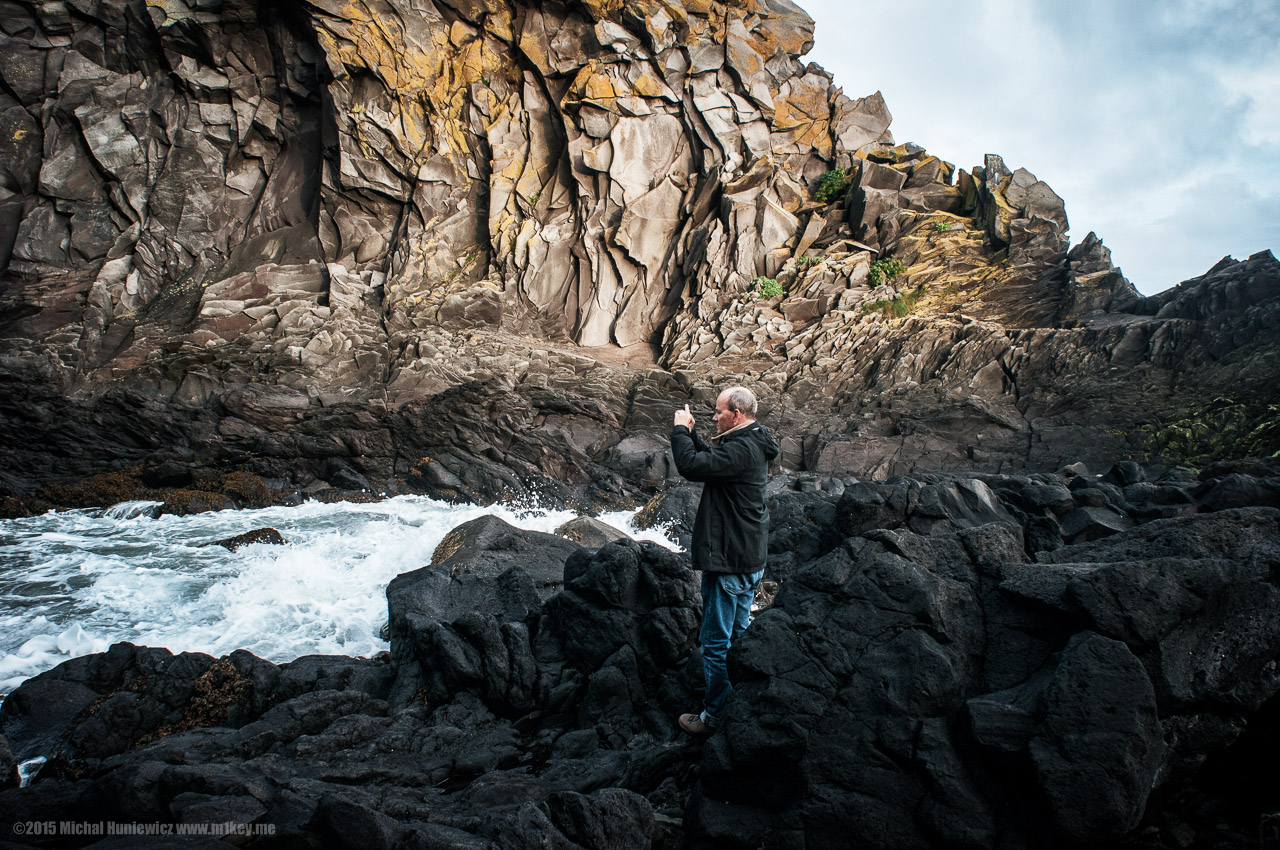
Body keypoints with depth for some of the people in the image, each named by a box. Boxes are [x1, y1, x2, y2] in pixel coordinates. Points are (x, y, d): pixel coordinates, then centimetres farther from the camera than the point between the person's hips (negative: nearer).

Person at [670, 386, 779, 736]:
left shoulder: (741, 450, -24)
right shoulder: (752, 445, 9)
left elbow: (691, 466, -30)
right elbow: (711, 458, 21)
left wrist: (679, 430, -15)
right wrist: (690, 433, 9)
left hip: (729, 562, -11)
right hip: (750, 557, 11)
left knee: (715, 642, 1)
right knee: (738, 635, 23)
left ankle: (714, 717, 13)